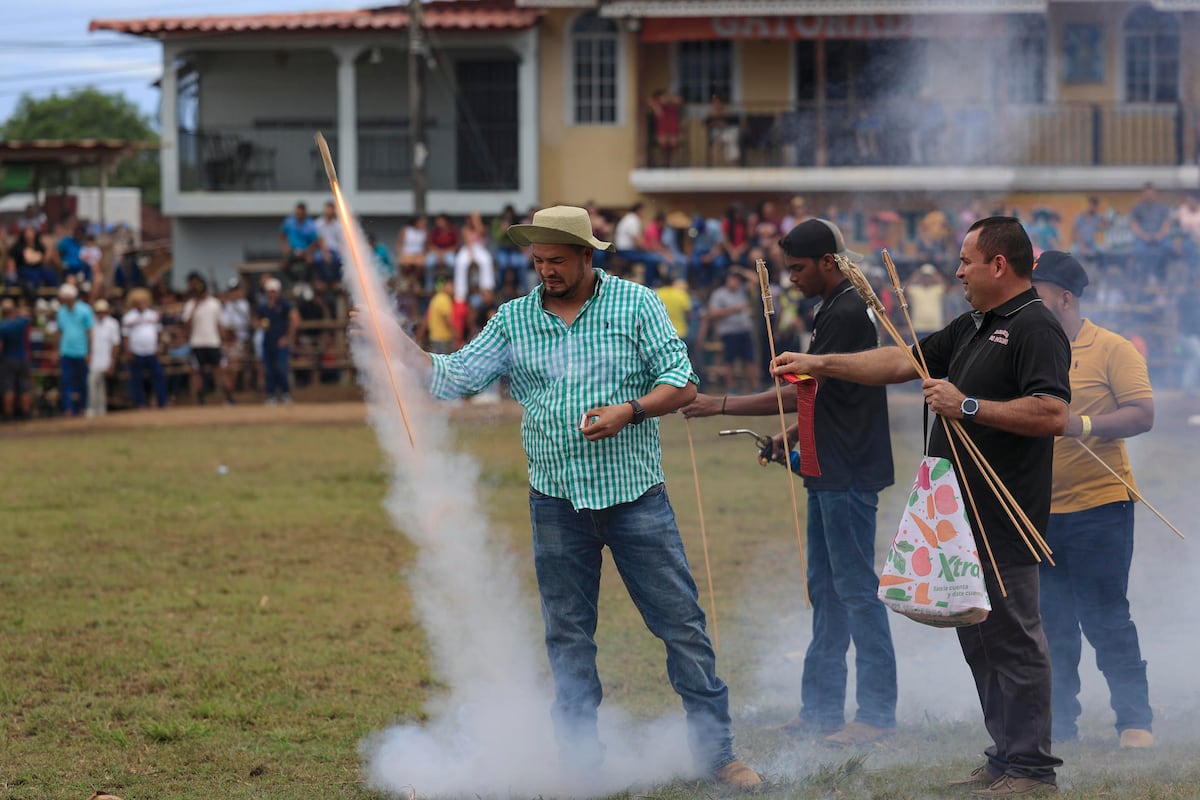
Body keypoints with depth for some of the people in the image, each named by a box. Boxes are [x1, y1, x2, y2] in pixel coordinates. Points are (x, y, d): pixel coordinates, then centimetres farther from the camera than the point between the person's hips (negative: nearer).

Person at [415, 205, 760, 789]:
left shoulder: (635, 305, -1)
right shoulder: (514, 320, 6)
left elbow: (682, 383, -3)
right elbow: (455, 376, 2)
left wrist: (630, 410, -19)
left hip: (634, 494, -2)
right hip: (556, 501, 3)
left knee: (681, 621, -2)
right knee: (567, 635, 7)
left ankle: (716, 750, 5)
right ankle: (581, 758, 16)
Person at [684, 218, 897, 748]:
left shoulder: (848, 314, -17)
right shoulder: (833, 310, 15)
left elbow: (802, 394, -18)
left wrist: (720, 406, -15)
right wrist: (793, 437, 12)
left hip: (849, 475, -11)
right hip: (829, 471, 11)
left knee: (856, 590, -7)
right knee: (825, 590, 12)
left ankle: (876, 713, -3)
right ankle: (821, 708, 17)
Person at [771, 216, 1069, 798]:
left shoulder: (1036, 329, -12)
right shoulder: (972, 329, 19)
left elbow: (1053, 414, -24)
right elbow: (901, 362, 23)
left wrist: (968, 407, -21)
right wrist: (819, 365, 20)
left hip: (1004, 518, -10)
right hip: (965, 511, 10)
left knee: (1012, 637, -7)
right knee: (979, 639, 12)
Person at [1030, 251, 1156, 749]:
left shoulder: (1112, 349, -4)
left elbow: (1142, 414, -11)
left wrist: (1081, 425, -22)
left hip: (1098, 505, -5)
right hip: (1036, 511, 5)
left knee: (1104, 617, -4)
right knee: (1051, 624, 8)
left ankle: (1135, 722, 4)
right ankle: (1057, 723, 16)